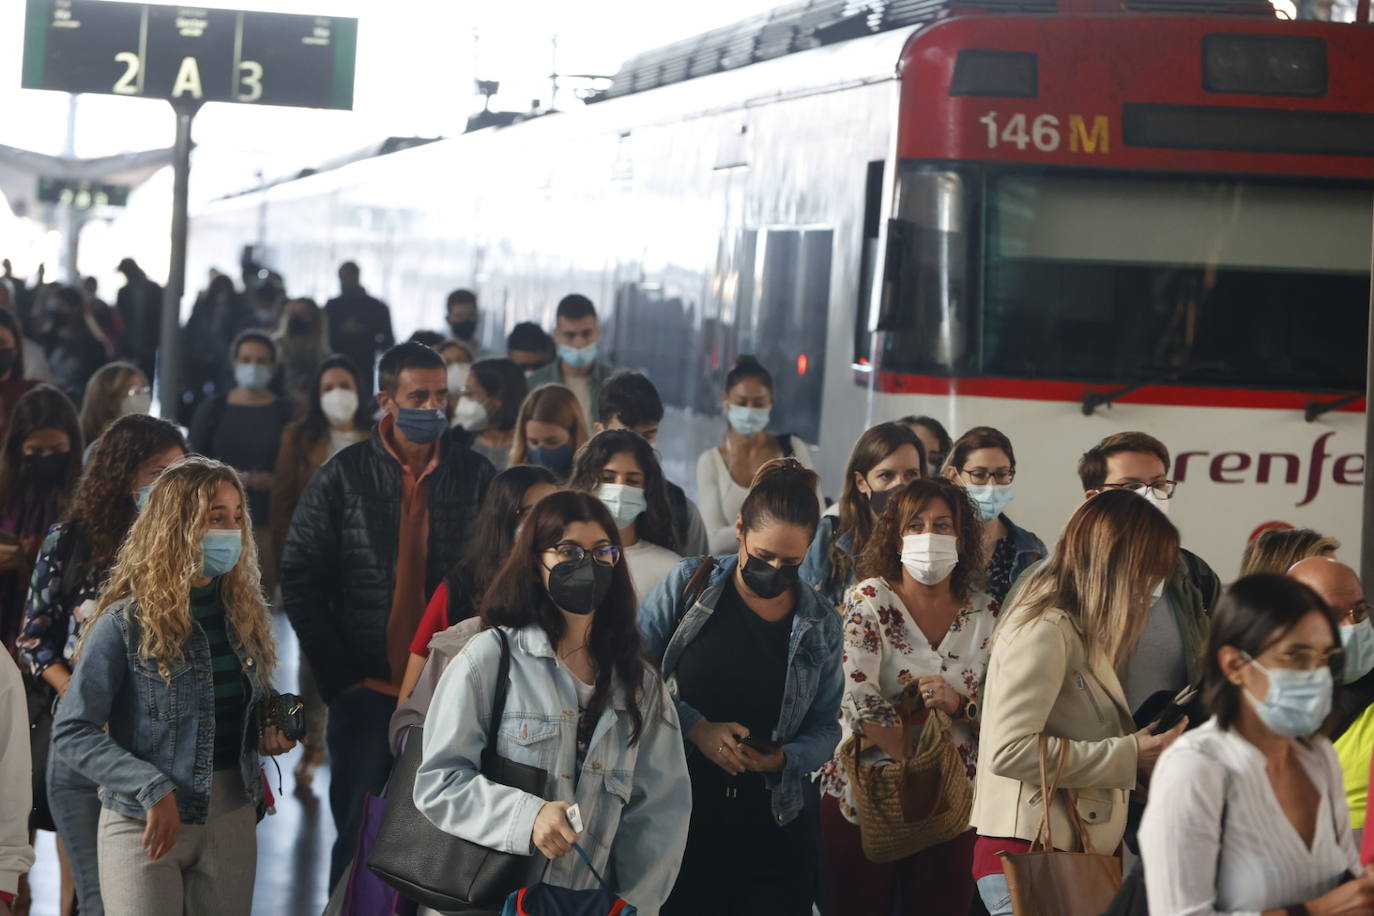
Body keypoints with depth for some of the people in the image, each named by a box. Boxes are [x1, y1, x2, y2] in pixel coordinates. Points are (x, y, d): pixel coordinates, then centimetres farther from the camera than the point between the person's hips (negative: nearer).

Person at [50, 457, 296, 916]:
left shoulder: (243, 614, 7)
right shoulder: (125, 624, -11)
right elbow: (72, 732, -14)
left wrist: (269, 732, -1)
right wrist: (152, 789, -24)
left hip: (232, 815, 5)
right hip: (146, 823, -5)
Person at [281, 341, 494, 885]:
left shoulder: (476, 476, 5)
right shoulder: (343, 477, 1)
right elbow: (300, 581, 1)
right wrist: (339, 676, -3)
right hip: (367, 691, -1)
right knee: (359, 834, 3)